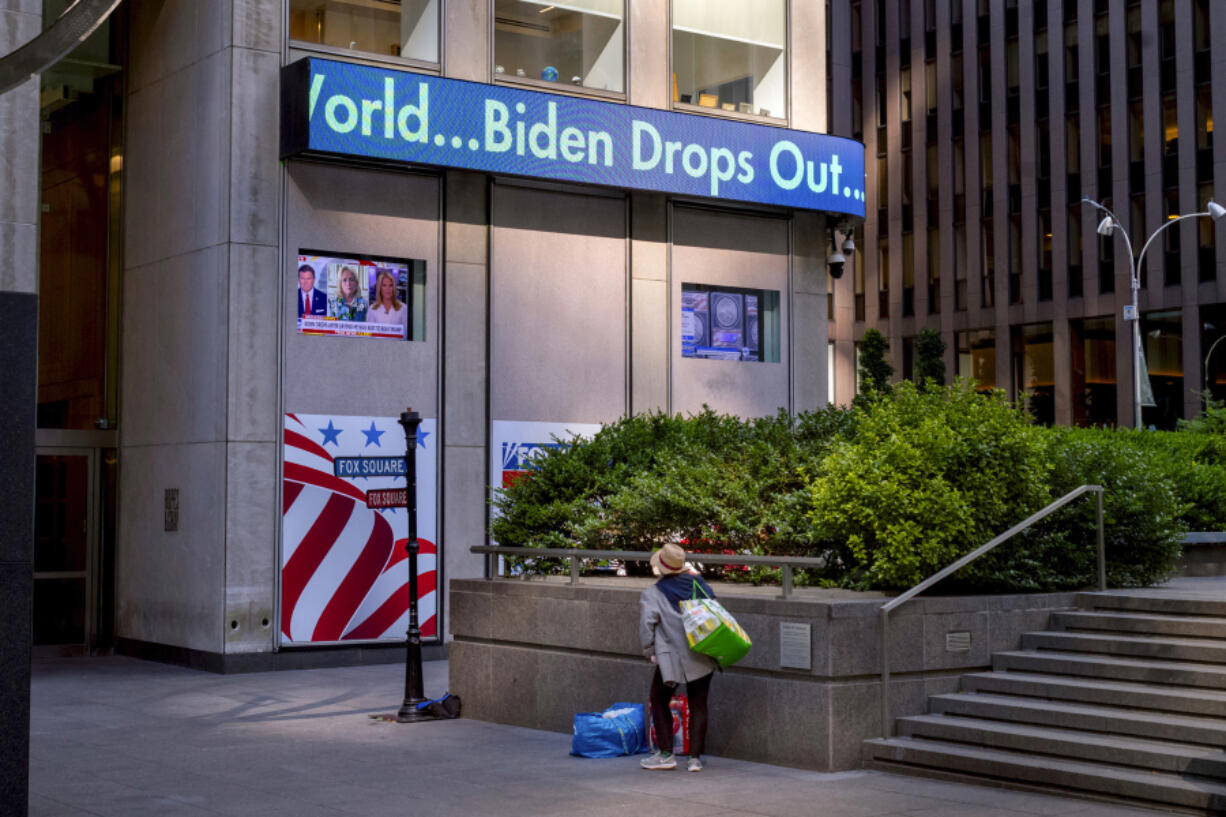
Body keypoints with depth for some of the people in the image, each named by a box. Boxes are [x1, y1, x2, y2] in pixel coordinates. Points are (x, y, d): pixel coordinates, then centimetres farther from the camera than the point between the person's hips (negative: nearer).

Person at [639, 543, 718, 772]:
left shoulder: (652, 594, -7)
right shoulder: (697, 583, 5)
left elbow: (647, 622, -16)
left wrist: (649, 651, -4)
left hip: (672, 657, -4)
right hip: (702, 656, 4)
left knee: (659, 702, 15)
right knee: (698, 705, 11)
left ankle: (666, 755, 13)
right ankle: (696, 757, 9)